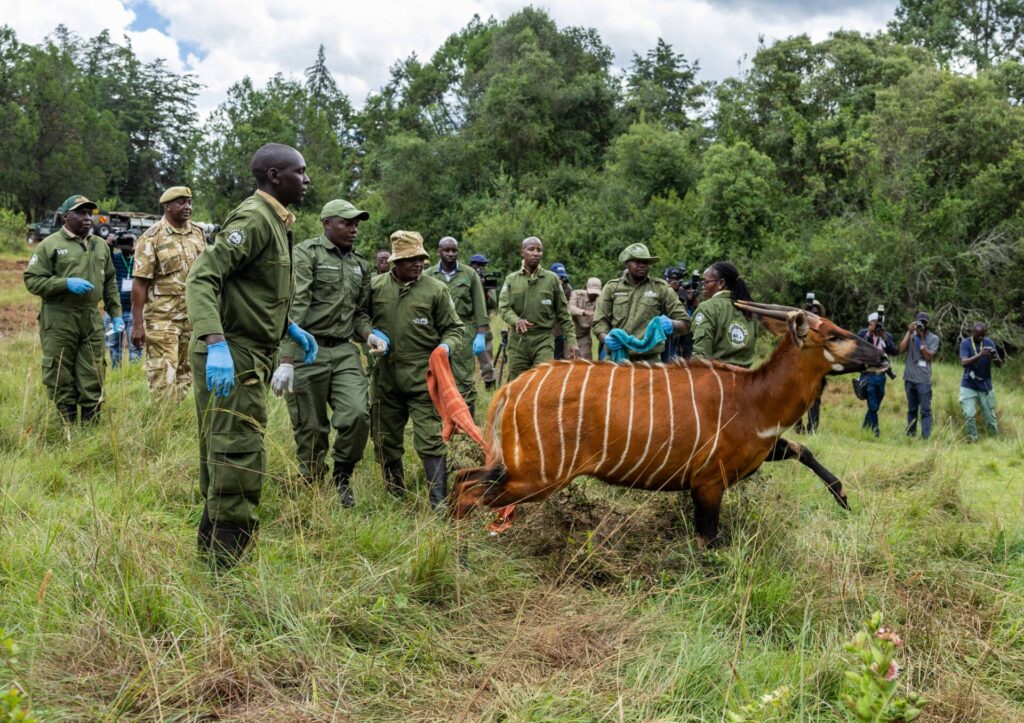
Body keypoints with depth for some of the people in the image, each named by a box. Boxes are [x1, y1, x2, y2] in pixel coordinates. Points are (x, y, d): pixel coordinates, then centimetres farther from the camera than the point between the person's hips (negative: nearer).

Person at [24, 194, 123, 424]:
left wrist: (116, 314, 12)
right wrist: (66, 283, -18)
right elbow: (32, 280, -7)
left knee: (92, 379, 5)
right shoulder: (50, 245, -3)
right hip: (59, 321, -4)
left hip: (92, 321, 5)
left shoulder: (101, 245, 15)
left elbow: (110, 283, 19)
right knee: (61, 379, 1)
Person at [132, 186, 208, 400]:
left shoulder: (199, 234, 9)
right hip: (162, 319, -5)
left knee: (186, 374, 12)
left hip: (194, 318, 6)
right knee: (163, 377, -7)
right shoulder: (152, 238, -7)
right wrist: (138, 324, -15)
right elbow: (140, 283, -10)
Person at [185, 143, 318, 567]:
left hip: (246, 356, 10)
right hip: (231, 358, -10)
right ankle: (224, 564, -3)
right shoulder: (254, 218, -15)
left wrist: (290, 328, 21)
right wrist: (215, 342, -35)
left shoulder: (274, 221, 17)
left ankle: (210, 554, 28)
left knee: (225, 459, 17)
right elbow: (202, 277, -24)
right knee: (239, 459, -9)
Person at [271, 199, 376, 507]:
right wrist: (286, 360, -22)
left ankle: (342, 477, 10)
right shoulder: (306, 253, -5)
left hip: (345, 351, 5)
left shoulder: (360, 265, 16)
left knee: (358, 414, -13)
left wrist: (368, 334, 2)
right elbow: (294, 308, -14)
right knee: (311, 428, 1)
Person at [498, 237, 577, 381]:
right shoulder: (511, 279, 7)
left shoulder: (552, 279, 5)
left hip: (544, 340, -1)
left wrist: (571, 340, 1)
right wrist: (516, 320, -24)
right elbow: (503, 308, -2)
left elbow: (563, 312, 7)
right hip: (518, 340, 2)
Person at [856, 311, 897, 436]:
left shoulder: (887, 336, 6)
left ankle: (864, 428, 32)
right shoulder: (863, 333, 0)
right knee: (873, 407, -9)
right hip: (868, 376, -4)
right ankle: (875, 432, -1)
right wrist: (869, 333, -18)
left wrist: (884, 337, -15)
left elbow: (894, 352, -7)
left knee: (875, 406, 14)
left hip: (881, 376, 4)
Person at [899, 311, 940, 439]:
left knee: (925, 410, -9)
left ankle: (925, 436, -14)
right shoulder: (911, 335, 9)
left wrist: (921, 339, -10)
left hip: (924, 380, -3)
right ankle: (910, 434, 17)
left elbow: (929, 356, -7)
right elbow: (901, 350, -5)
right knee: (911, 409, 12)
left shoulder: (933, 339, 3)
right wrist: (910, 332, -8)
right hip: (909, 378, 3)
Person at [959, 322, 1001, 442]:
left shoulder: (989, 343, -1)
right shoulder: (965, 343, -9)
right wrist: (980, 355, -38)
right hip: (968, 386, -2)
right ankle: (972, 439, 5)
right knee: (969, 415, -12)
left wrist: (996, 359, -27)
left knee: (990, 417, 6)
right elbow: (963, 362, -24)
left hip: (985, 386, 2)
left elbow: (1000, 364, -3)